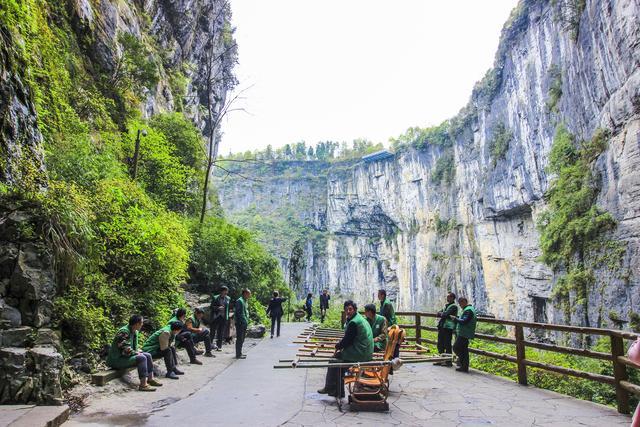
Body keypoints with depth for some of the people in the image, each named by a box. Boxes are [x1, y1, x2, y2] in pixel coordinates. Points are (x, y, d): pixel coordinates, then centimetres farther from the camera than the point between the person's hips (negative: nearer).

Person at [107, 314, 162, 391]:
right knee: (141, 358, -26)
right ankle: (143, 385, -26)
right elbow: (125, 350, -26)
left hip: (125, 356, 10)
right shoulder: (123, 332, -24)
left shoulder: (135, 332, 6)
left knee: (148, 355, 3)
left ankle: (150, 379, 9)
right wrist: (136, 353, -14)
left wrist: (138, 350, -1)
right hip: (116, 359, -10)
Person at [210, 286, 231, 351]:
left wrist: (227, 316, 6)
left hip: (224, 318, 2)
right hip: (216, 317, -2)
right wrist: (218, 308, -21)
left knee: (221, 333, 5)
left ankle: (219, 346, 12)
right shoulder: (215, 298, -3)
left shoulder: (228, 299, 6)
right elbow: (212, 307, -4)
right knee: (213, 331, 3)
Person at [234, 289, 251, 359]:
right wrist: (239, 322, -21)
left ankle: (239, 353, 25)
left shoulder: (245, 301, 16)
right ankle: (238, 355, 1)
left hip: (244, 323, 10)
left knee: (242, 339, 16)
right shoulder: (239, 301, -14)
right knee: (239, 339, -4)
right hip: (240, 323, -10)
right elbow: (237, 312, -19)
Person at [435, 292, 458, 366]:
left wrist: (441, 314, 0)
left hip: (448, 327, -8)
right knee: (440, 344, 12)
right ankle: (441, 360, 22)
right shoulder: (446, 305, 19)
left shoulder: (454, 306, -8)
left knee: (447, 345, -3)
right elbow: (438, 313, 12)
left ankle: (448, 361, 5)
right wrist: (443, 314, -6)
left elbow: (445, 314, -18)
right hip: (441, 327, 8)